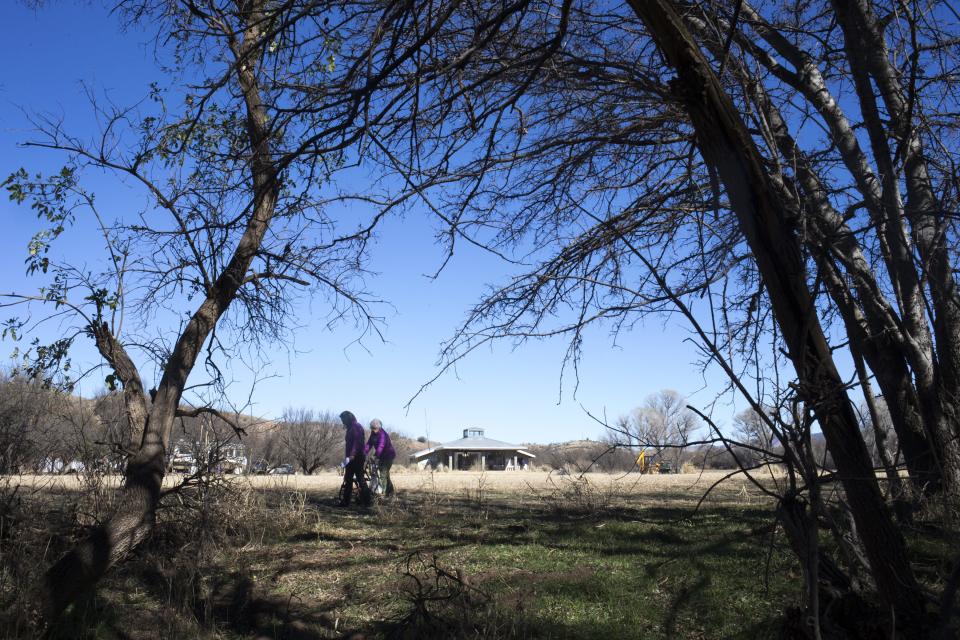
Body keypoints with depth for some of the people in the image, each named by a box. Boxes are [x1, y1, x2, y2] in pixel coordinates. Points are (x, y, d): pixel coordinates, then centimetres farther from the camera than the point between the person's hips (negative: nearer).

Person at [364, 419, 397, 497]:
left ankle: (382, 492, -17)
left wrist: (376, 455, -49)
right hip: (381, 456, 9)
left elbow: (380, 446, -37)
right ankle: (390, 492, 24)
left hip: (388, 455, -9)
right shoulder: (373, 434, 2)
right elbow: (369, 444, -7)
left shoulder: (383, 434, -24)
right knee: (385, 473, 13)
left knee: (383, 473, -16)